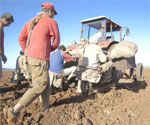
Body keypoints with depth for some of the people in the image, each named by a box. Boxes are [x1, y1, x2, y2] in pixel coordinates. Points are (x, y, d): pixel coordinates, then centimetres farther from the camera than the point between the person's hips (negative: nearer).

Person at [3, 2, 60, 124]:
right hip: (40, 59, -9)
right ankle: (14, 111, -7)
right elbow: (56, 41, -1)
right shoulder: (51, 22, -3)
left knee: (45, 82, 17)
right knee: (39, 86, -5)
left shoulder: (31, 21, 16)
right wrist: (51, 49, 19)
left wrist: (27, 52, 16)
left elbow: (21, 38, 11)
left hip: (30, 57, 9)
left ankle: (46, 107, 25)